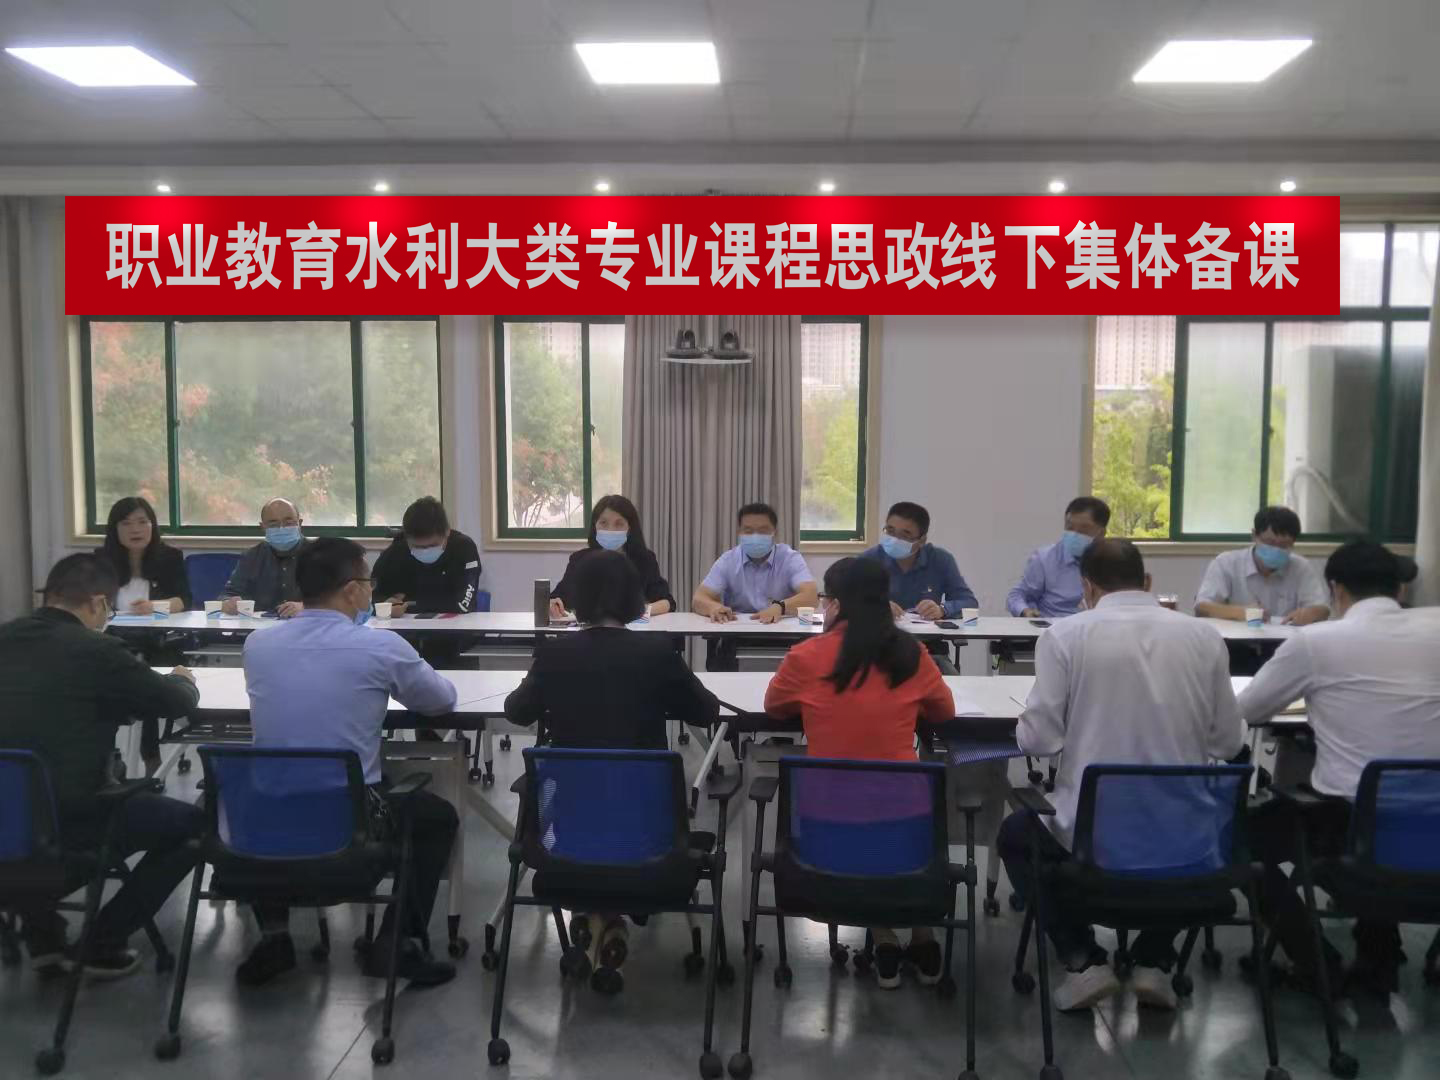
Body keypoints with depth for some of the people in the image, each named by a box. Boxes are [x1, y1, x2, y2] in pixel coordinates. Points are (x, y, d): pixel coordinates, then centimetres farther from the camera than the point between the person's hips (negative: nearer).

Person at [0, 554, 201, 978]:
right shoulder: (95, 650, -14)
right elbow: (180, 702, -4)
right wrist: (181, 680, 19)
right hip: (67, 822, -6)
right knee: (191, 823, 13)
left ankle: (42, 934, 38)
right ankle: (104, 942, 17)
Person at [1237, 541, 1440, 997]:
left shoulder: (1316, 640, -9)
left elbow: (1247, 708, 5)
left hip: (1347, 824, -5)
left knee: (1252, 827, 23)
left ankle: (1318, 967, 21)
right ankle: (1378, 960, 39)